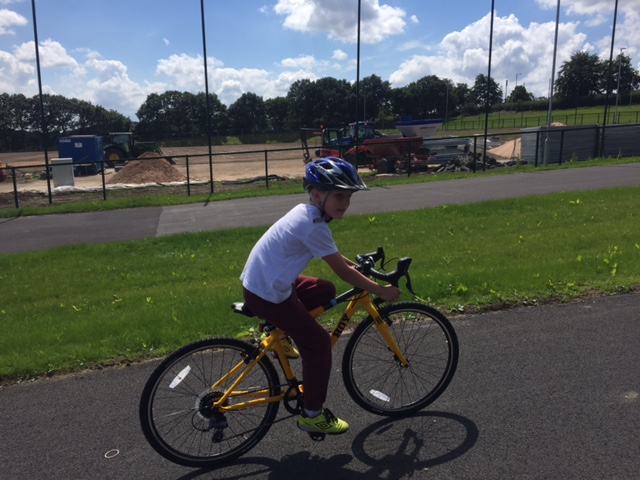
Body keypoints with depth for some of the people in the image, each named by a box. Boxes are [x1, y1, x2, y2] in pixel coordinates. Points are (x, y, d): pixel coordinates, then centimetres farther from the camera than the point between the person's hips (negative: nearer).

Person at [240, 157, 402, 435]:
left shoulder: (304, 211, 6)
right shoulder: (314, 226, -23)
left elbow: (331, 254, 22)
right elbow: (343, 272, -18)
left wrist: (357, 265, 22)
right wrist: (381, 291, -9)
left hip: (259, 280, 9)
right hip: (267, 295, -9)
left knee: (326, 291, 21)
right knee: (319, 343, 1)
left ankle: (279, 334, 24)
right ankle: (312, 415, 13)